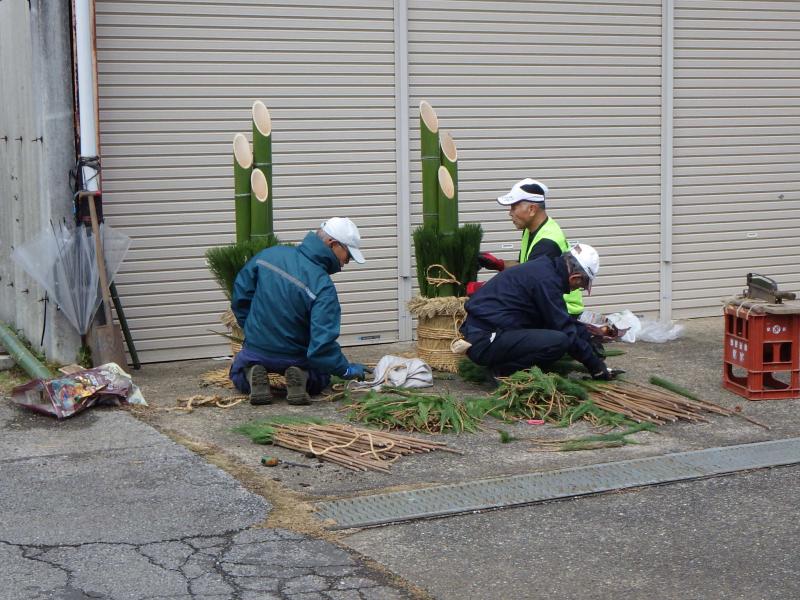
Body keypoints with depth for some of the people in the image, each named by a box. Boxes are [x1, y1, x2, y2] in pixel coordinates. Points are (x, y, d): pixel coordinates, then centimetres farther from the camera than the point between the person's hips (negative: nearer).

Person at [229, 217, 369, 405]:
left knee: (239, 376, 34)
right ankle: (302, 377, -5)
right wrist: (346, 370, -16)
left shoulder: (269, 254, -8)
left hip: (255, 348, 3)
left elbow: (241, 293, 4)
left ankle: (252, 374, -2)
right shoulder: (323, 287, -25)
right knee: (320, 379, 29)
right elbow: (323, 342, -29)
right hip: (294, 356, -3)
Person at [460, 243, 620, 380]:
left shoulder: (545, 268, 14)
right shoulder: (546, 280, -16)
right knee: (559, 340, -24)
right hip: (485, 341, -11)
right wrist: (595, 365, -3)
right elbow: (564, 329, -12)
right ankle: (504, 370, -9)